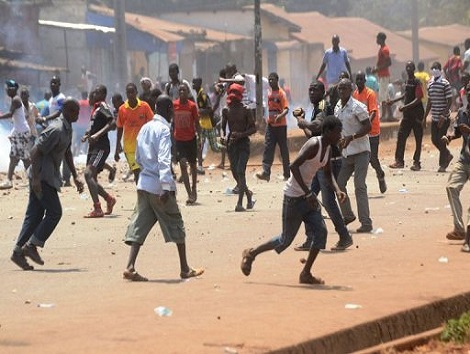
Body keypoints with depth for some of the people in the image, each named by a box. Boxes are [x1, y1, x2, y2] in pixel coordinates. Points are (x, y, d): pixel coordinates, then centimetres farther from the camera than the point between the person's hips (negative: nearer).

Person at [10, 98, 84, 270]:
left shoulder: (68, 129, 12)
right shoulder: (56, 130, -19)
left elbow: (67, 153, 25)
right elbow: (36, 151, -22)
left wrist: (75, 177, 21)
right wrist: (36, 178, -25)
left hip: (49, 177, 10)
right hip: (42, 177, -10)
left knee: (34, 215, 8)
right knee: (54, 212, -8)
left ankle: (18, 252, 9)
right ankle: (31, 245, -3)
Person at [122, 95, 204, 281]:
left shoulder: (145, 128, 12)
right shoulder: (163, 129, -12)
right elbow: (164, 160, -22)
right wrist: (166, 187, -28)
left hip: (143, 183, 7)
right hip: (159, 186, -7)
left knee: (140, 225, 3)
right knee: (176, 225, 7)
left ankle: (130, 266, -11)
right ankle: (185, 269, 15)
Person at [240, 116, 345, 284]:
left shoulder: (328, 148, 6)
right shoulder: (313, 145, -22)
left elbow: (328, 172, 21)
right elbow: (294, 166, -28)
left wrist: (337, 190, 3)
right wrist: (308, 193, -30)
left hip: (307, 196, 8)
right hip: (293, 196, -8)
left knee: (320, 232, -4)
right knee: (286, 240, 2)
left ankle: (306, 274, 3)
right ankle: (251, 254, 22)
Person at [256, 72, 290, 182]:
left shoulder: (281, 93, -10)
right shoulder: (269, 93, 11)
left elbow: (286, 109, -19)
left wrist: (280, 115, -36)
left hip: (281, 125, -6)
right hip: (270, 125, 6)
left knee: (283, 150, 2)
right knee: (268, 148, -6)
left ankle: (287, 174, 9)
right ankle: (266, 172, -13)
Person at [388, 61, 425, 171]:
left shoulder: (417, 82, -13)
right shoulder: (407, 81, 10)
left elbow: (418, 99, -18)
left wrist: (406, 106, -24)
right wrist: (394, 101, 27)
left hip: (417, 113, -8)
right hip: (407, 114, 8)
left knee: (418, 138, 0)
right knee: (401, 135, 4)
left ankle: (416, 162, 4)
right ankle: (399, 161, 8)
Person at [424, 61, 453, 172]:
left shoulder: (445, 84, -11)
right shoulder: (430, 84, 9)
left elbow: (449, 101, -13)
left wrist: (443, 116, -21)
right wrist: (424, 117, 15)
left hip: (444, 118, -6)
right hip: (434, 117, 6)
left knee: (441, 140, -5)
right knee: (434, 139, 7)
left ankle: (442, 164, 5)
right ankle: (448, 155, 30)